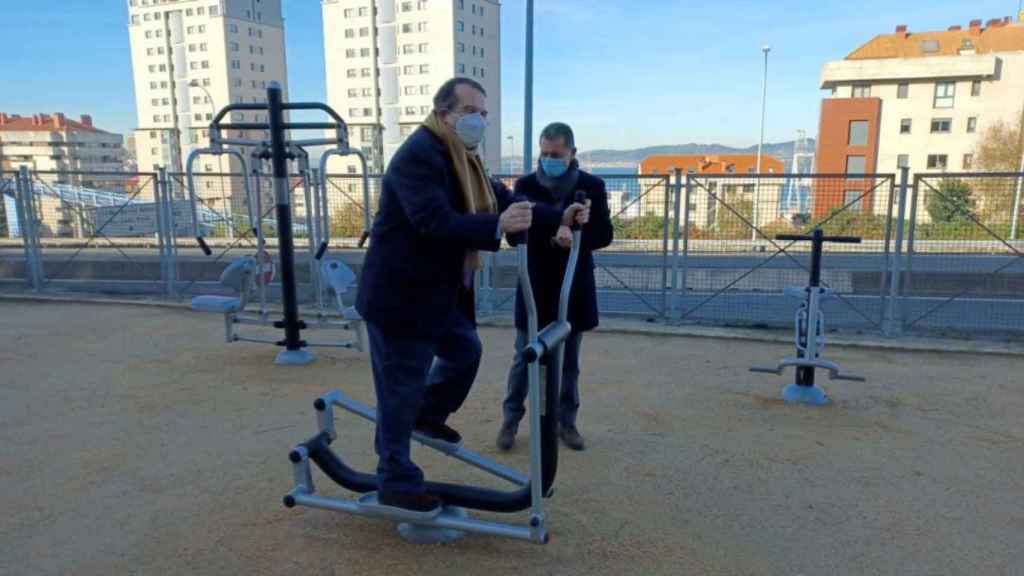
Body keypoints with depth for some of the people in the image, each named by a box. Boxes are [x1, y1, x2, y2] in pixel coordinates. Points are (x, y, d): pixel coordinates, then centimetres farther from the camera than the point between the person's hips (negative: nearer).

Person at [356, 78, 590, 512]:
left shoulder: (463, 159, 12)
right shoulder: (419, 154, -20)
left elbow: (503, 201, 14)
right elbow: (435, 221, -32)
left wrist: (559, 218, 5)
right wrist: (497, 226, -43)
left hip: (438, 292, 10)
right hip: (401, 294, -10)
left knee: (465, 350, 23)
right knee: (401, 388, 1)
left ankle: (428, 416, 46)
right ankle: (395, 483, 17)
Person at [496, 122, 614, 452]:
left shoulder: (592, 186, -1)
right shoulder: (526, 185, -3)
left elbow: (604, 235, -5)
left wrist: (574, 238, -23)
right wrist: (556, 228, -32)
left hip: (574, 289, 1)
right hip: (535, 287, -1)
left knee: (569, 362, 12)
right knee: (524, 359, 7)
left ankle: (566, 421, 27)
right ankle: (511, 420, 23)